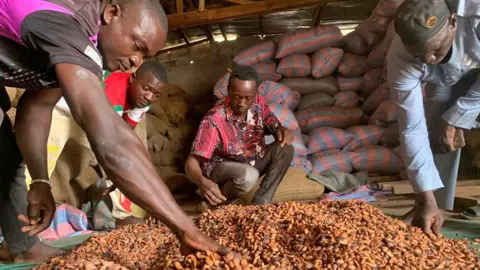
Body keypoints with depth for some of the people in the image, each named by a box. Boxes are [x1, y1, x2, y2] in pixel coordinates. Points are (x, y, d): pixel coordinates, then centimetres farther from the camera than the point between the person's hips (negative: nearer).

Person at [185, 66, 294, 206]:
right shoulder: (214, 120, -29)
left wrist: (282, 131, -25)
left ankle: (259, 205, -14)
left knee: (285, 148, -18)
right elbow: (192, 161, -30)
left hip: (253, 162, 6)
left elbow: (273, 125, 1)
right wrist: (202, 182, -53)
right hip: (221, 169, -6)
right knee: (248, 176, -37)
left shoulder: (259, 102, -13)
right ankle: (218, 203, -7)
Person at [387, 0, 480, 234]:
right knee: (437, 135, -14)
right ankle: (436, 209, 5)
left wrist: (456, 117, -26)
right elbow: (412, 128, -34)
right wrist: (426, 199, -37)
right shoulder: (400, 60, -37)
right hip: (448, 79, 1)